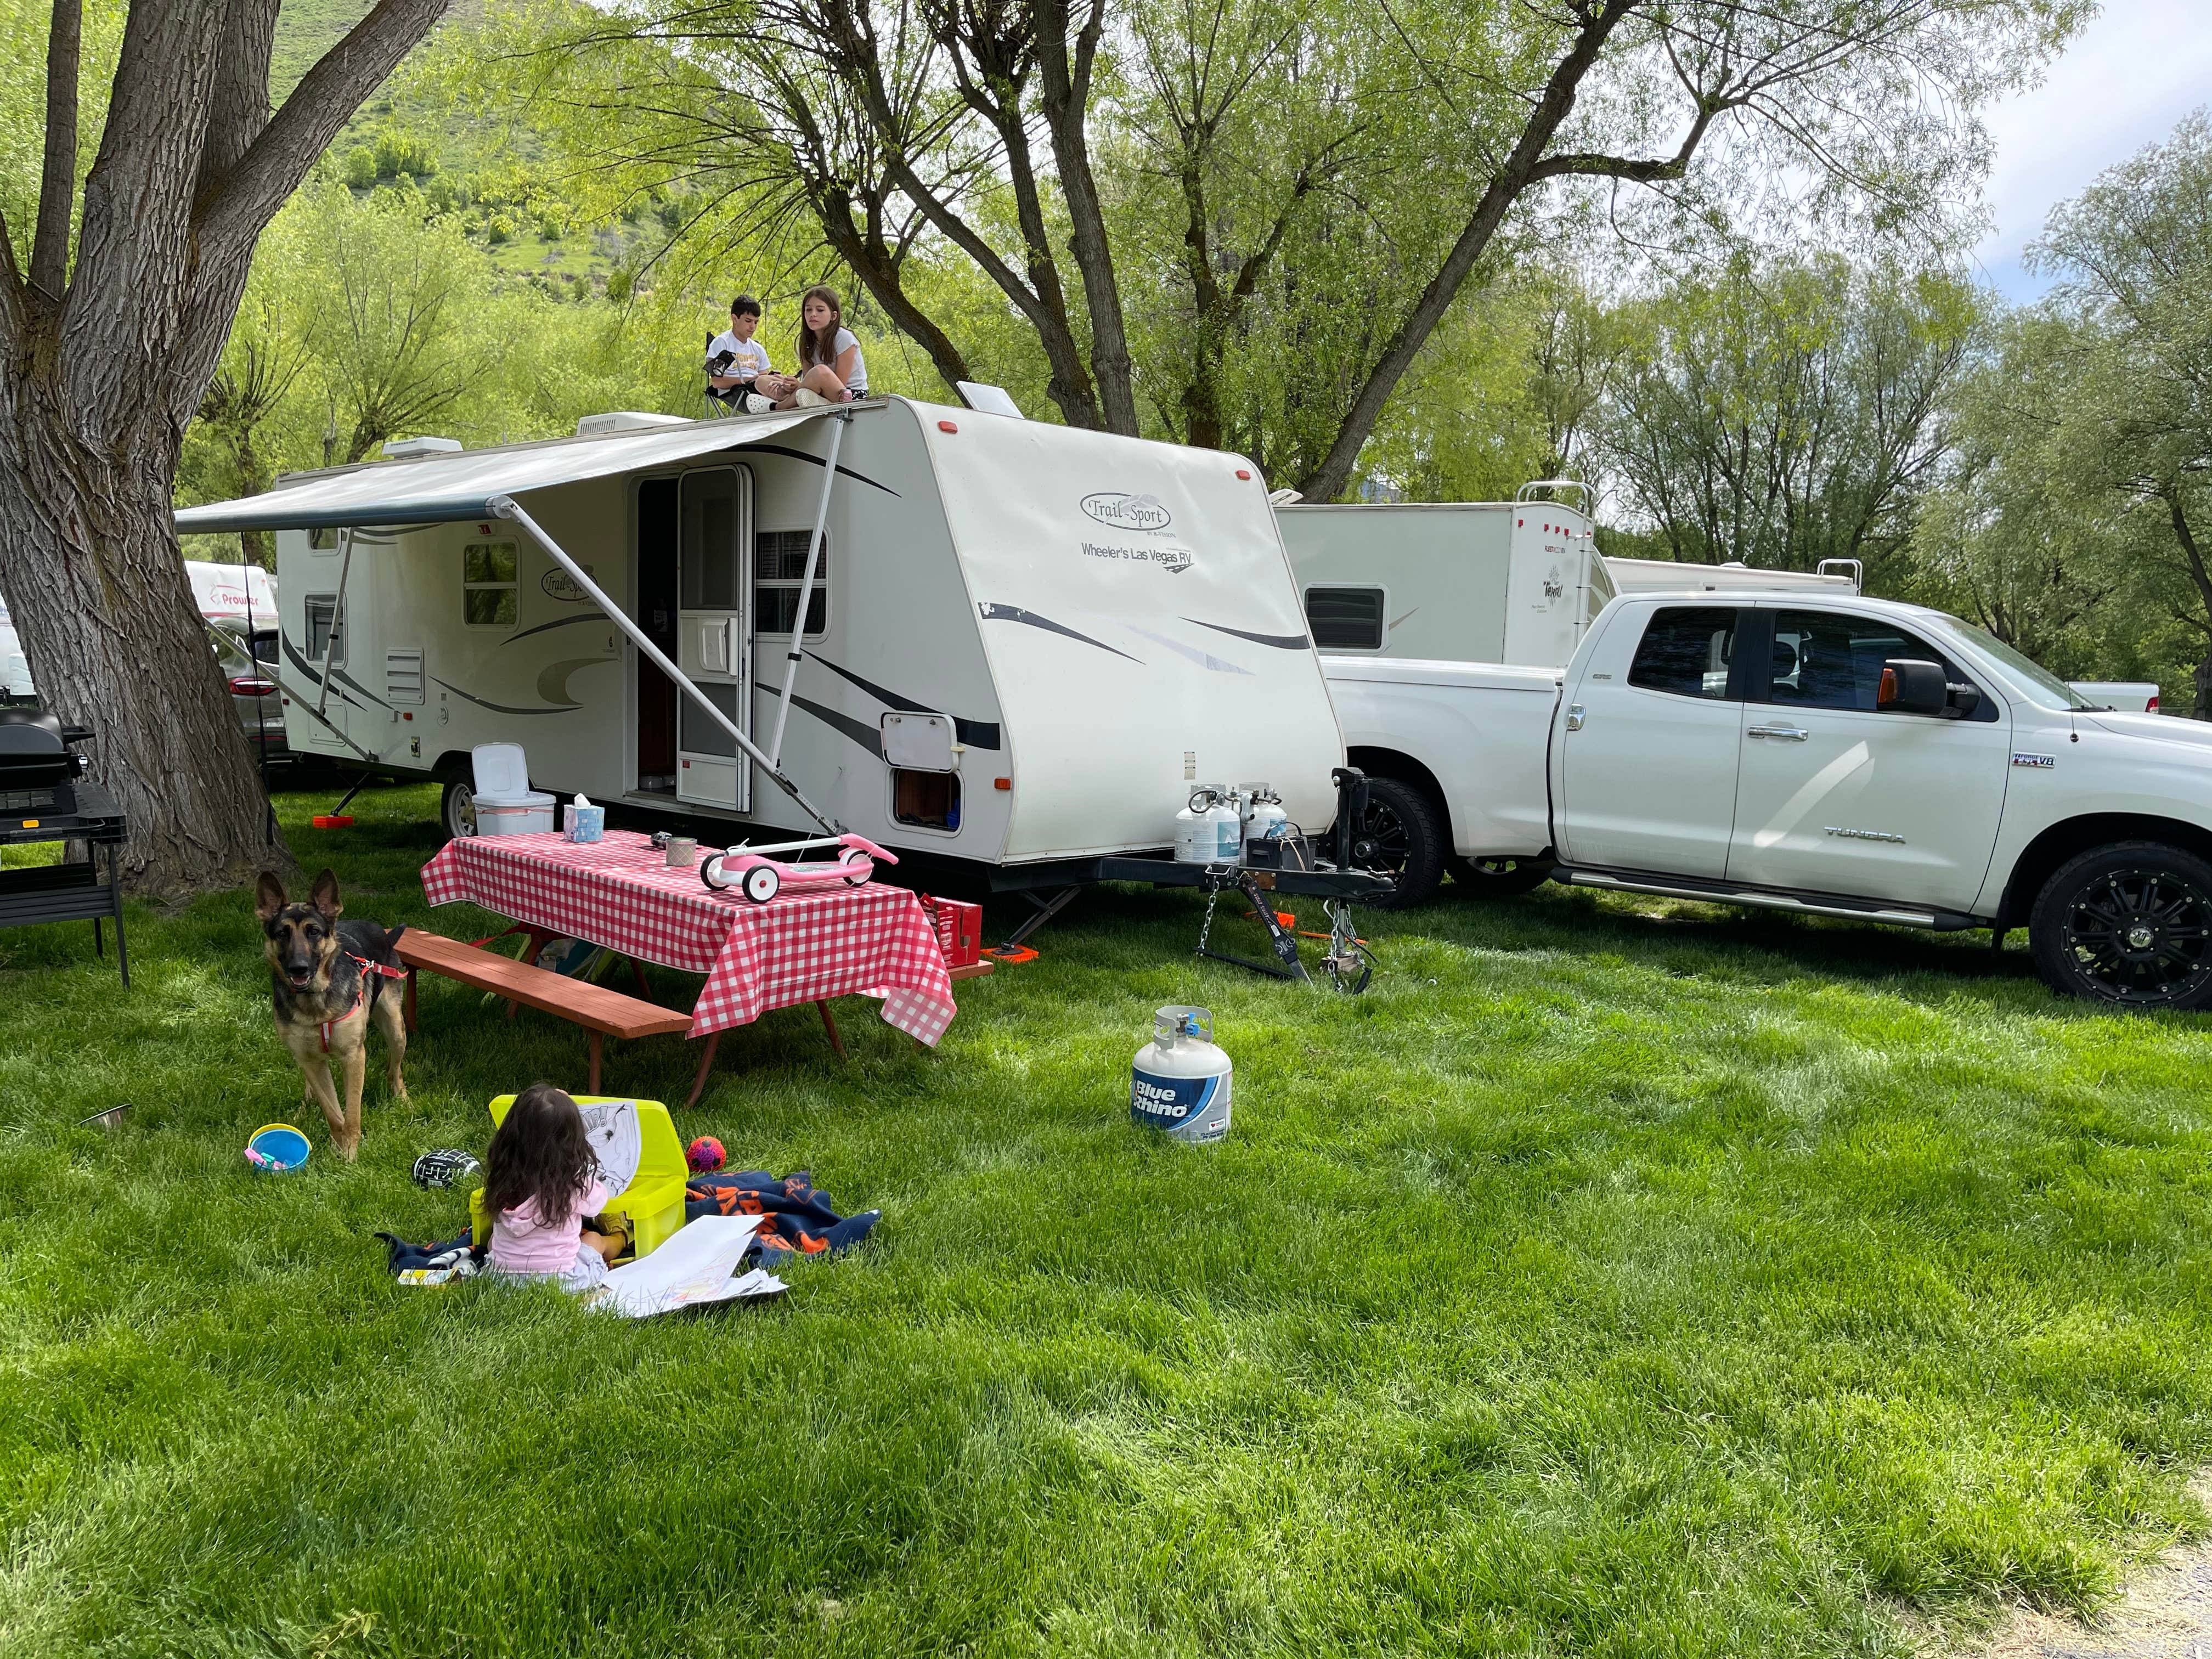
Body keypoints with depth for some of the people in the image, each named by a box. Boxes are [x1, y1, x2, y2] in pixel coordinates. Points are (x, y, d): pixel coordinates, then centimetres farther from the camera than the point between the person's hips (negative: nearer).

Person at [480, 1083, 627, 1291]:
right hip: (558, 1282, -2)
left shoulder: (501, 1176, -12)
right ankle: (621, 1239, 59)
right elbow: (597, 1198, 1)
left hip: (500, 1278, 2)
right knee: (594, 1239, 27)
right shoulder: (575, 1184, -22)